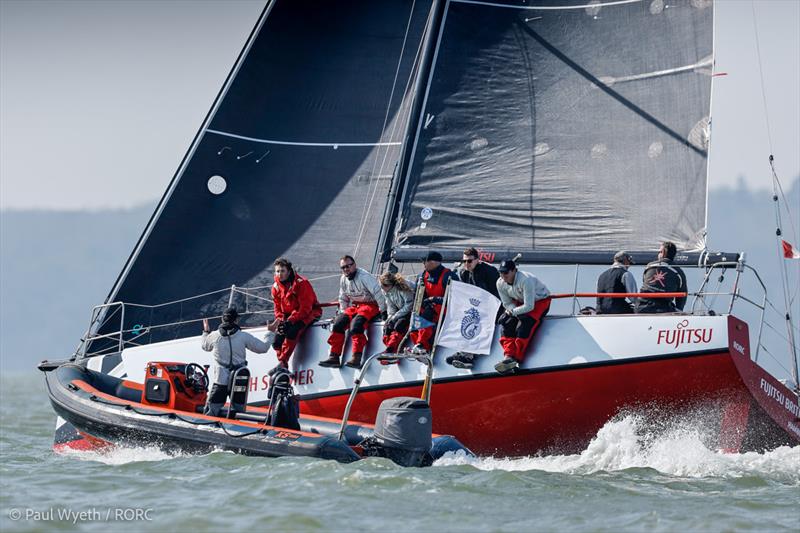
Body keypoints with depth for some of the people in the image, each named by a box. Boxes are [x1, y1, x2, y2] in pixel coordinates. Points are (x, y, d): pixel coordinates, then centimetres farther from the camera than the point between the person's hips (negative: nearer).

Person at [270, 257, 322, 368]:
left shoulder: (301, 283, -19)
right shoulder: (276, 287, 2)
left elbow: (305, 308, -22)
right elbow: (278, 308, 8)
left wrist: (290, 321, -29)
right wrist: (280, 321, -13)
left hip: (308, 314, -7)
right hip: (288, 316, 7)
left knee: (291, 331, -34)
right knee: (277, 340, -15)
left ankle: (283, 362, -33)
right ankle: (283, 367, -12)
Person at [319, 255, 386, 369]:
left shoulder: (364, 277, -17)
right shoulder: (343, 279, 9)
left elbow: (378, 294, -19)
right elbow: (343, 298, 24)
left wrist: (383, 311, -19)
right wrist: (343, 312, 13)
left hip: (371, 305, -8)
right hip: (354, 306, 8)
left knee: (356, 323, -33)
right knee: (339, 321, -15)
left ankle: (357, 358, -40)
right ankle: (334, 357, -17)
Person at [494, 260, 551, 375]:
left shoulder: (526, 280, -35)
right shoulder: (500, 283, -12)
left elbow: (529, 306, -33)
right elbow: (507, 303, -3)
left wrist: (512, 312, -28)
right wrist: (513, 311, -24)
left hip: (540, 301, -7)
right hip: (520, 302, 7)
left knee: (524, 324, -31)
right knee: (507, 324, -18)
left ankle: (516, 360, -36)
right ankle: (509, 356, -26)